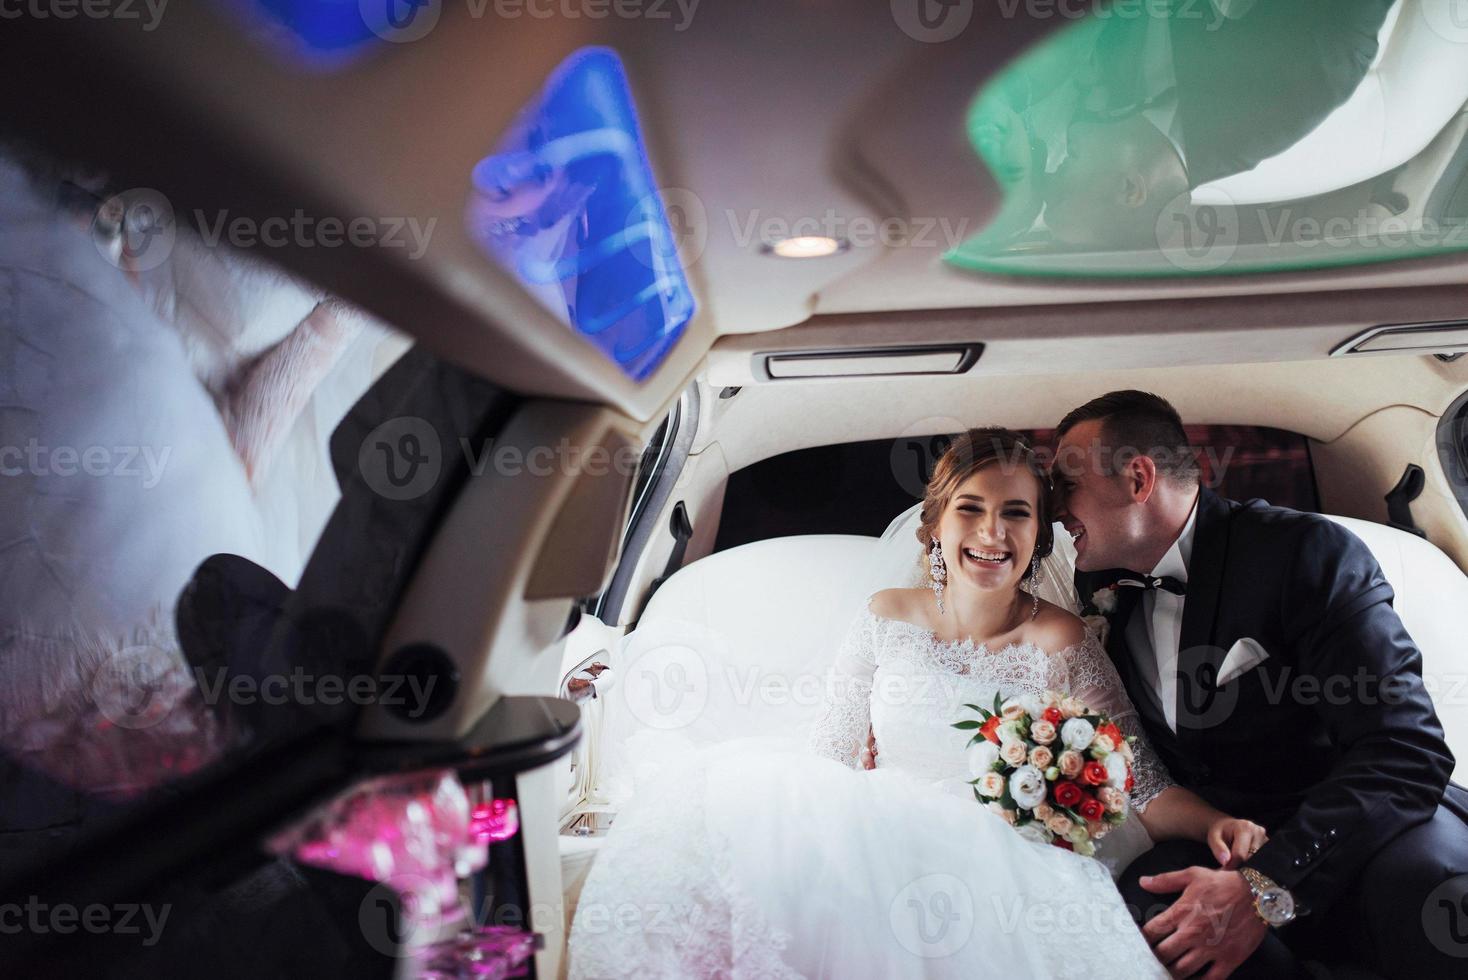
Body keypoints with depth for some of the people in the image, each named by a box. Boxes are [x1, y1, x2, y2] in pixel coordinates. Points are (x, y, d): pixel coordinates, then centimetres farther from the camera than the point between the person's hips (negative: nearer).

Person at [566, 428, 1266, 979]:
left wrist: (1216, 823, -20)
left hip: (1006, 861, -2)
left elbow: (1141, 786, -1)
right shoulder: (888, 618, 6)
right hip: (876, 847, 3)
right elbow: (829, 756, 8)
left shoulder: (1060, 641, -1)